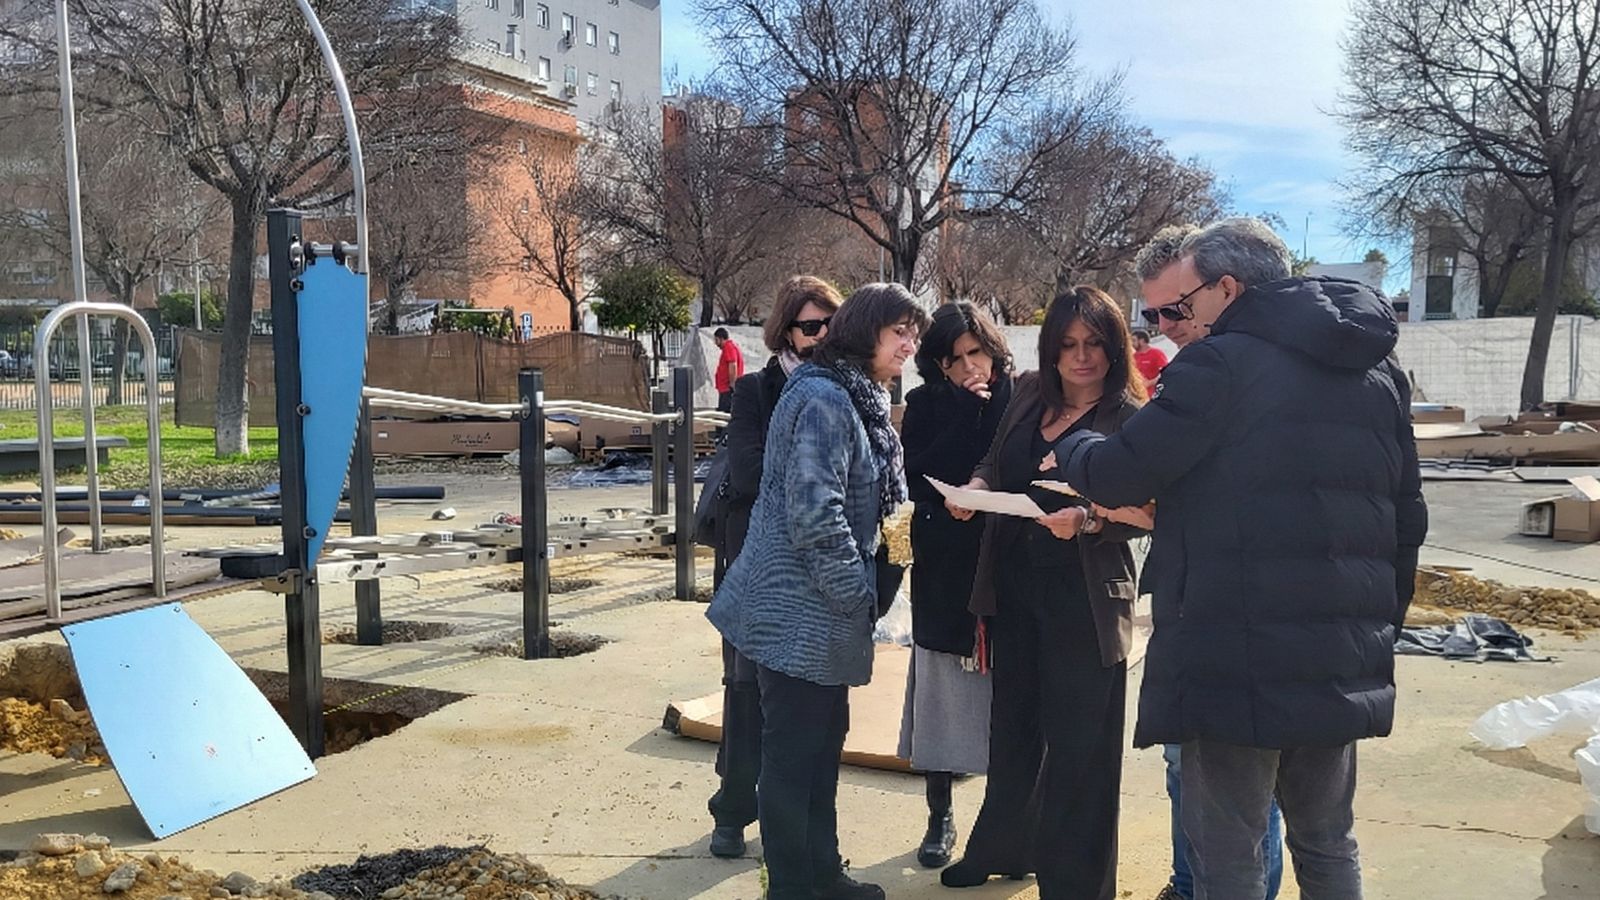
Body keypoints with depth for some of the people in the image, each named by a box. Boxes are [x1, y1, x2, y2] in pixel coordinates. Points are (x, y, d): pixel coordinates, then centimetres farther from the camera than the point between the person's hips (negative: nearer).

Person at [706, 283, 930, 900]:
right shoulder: (823, 399, -18)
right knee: (792, 751, 2)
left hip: (826, 608, 10)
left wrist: (862, 590, 10)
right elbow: (814, 512, -23)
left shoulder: (860, 400, 14)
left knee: (824, 742, 18)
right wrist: (858, 593, -15)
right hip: (800, 609, -10)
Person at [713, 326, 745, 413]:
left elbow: (733, 366, -21)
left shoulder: (729, 347, -12)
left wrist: (732, 385, -23)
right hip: (725, 389, 11)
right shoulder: (731, 346, 21)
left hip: (728, 390, -11)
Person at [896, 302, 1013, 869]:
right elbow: (917, 480, -10)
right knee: (942, 689, 5)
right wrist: (968, 412, -12)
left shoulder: (1020, 399, 2)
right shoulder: (926, 404, 3)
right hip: (944, 568, 0)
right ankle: (940, 818, 18)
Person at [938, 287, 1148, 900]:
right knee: (1012, 726, 20)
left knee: (1078, 746, 2)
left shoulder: (1130, 419, -11)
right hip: (1013, 587, 6)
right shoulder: (1029, 395, 5)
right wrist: (976, 486, -5)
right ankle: (1002, 848, 40)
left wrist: (1085, 520, -33)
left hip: (1086, 601, -6)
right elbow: (995, 463, 16)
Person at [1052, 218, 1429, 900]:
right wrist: (1381, 626, 25)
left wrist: (1071, 448, 9)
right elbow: (1406, 518, 16)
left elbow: (1118, 476, -13)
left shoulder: (1222, 364, -13)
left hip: (1239, 661, -8)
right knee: (1329, 845, 22)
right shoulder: (1378, 372, 12)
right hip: (1345, 664, 8)